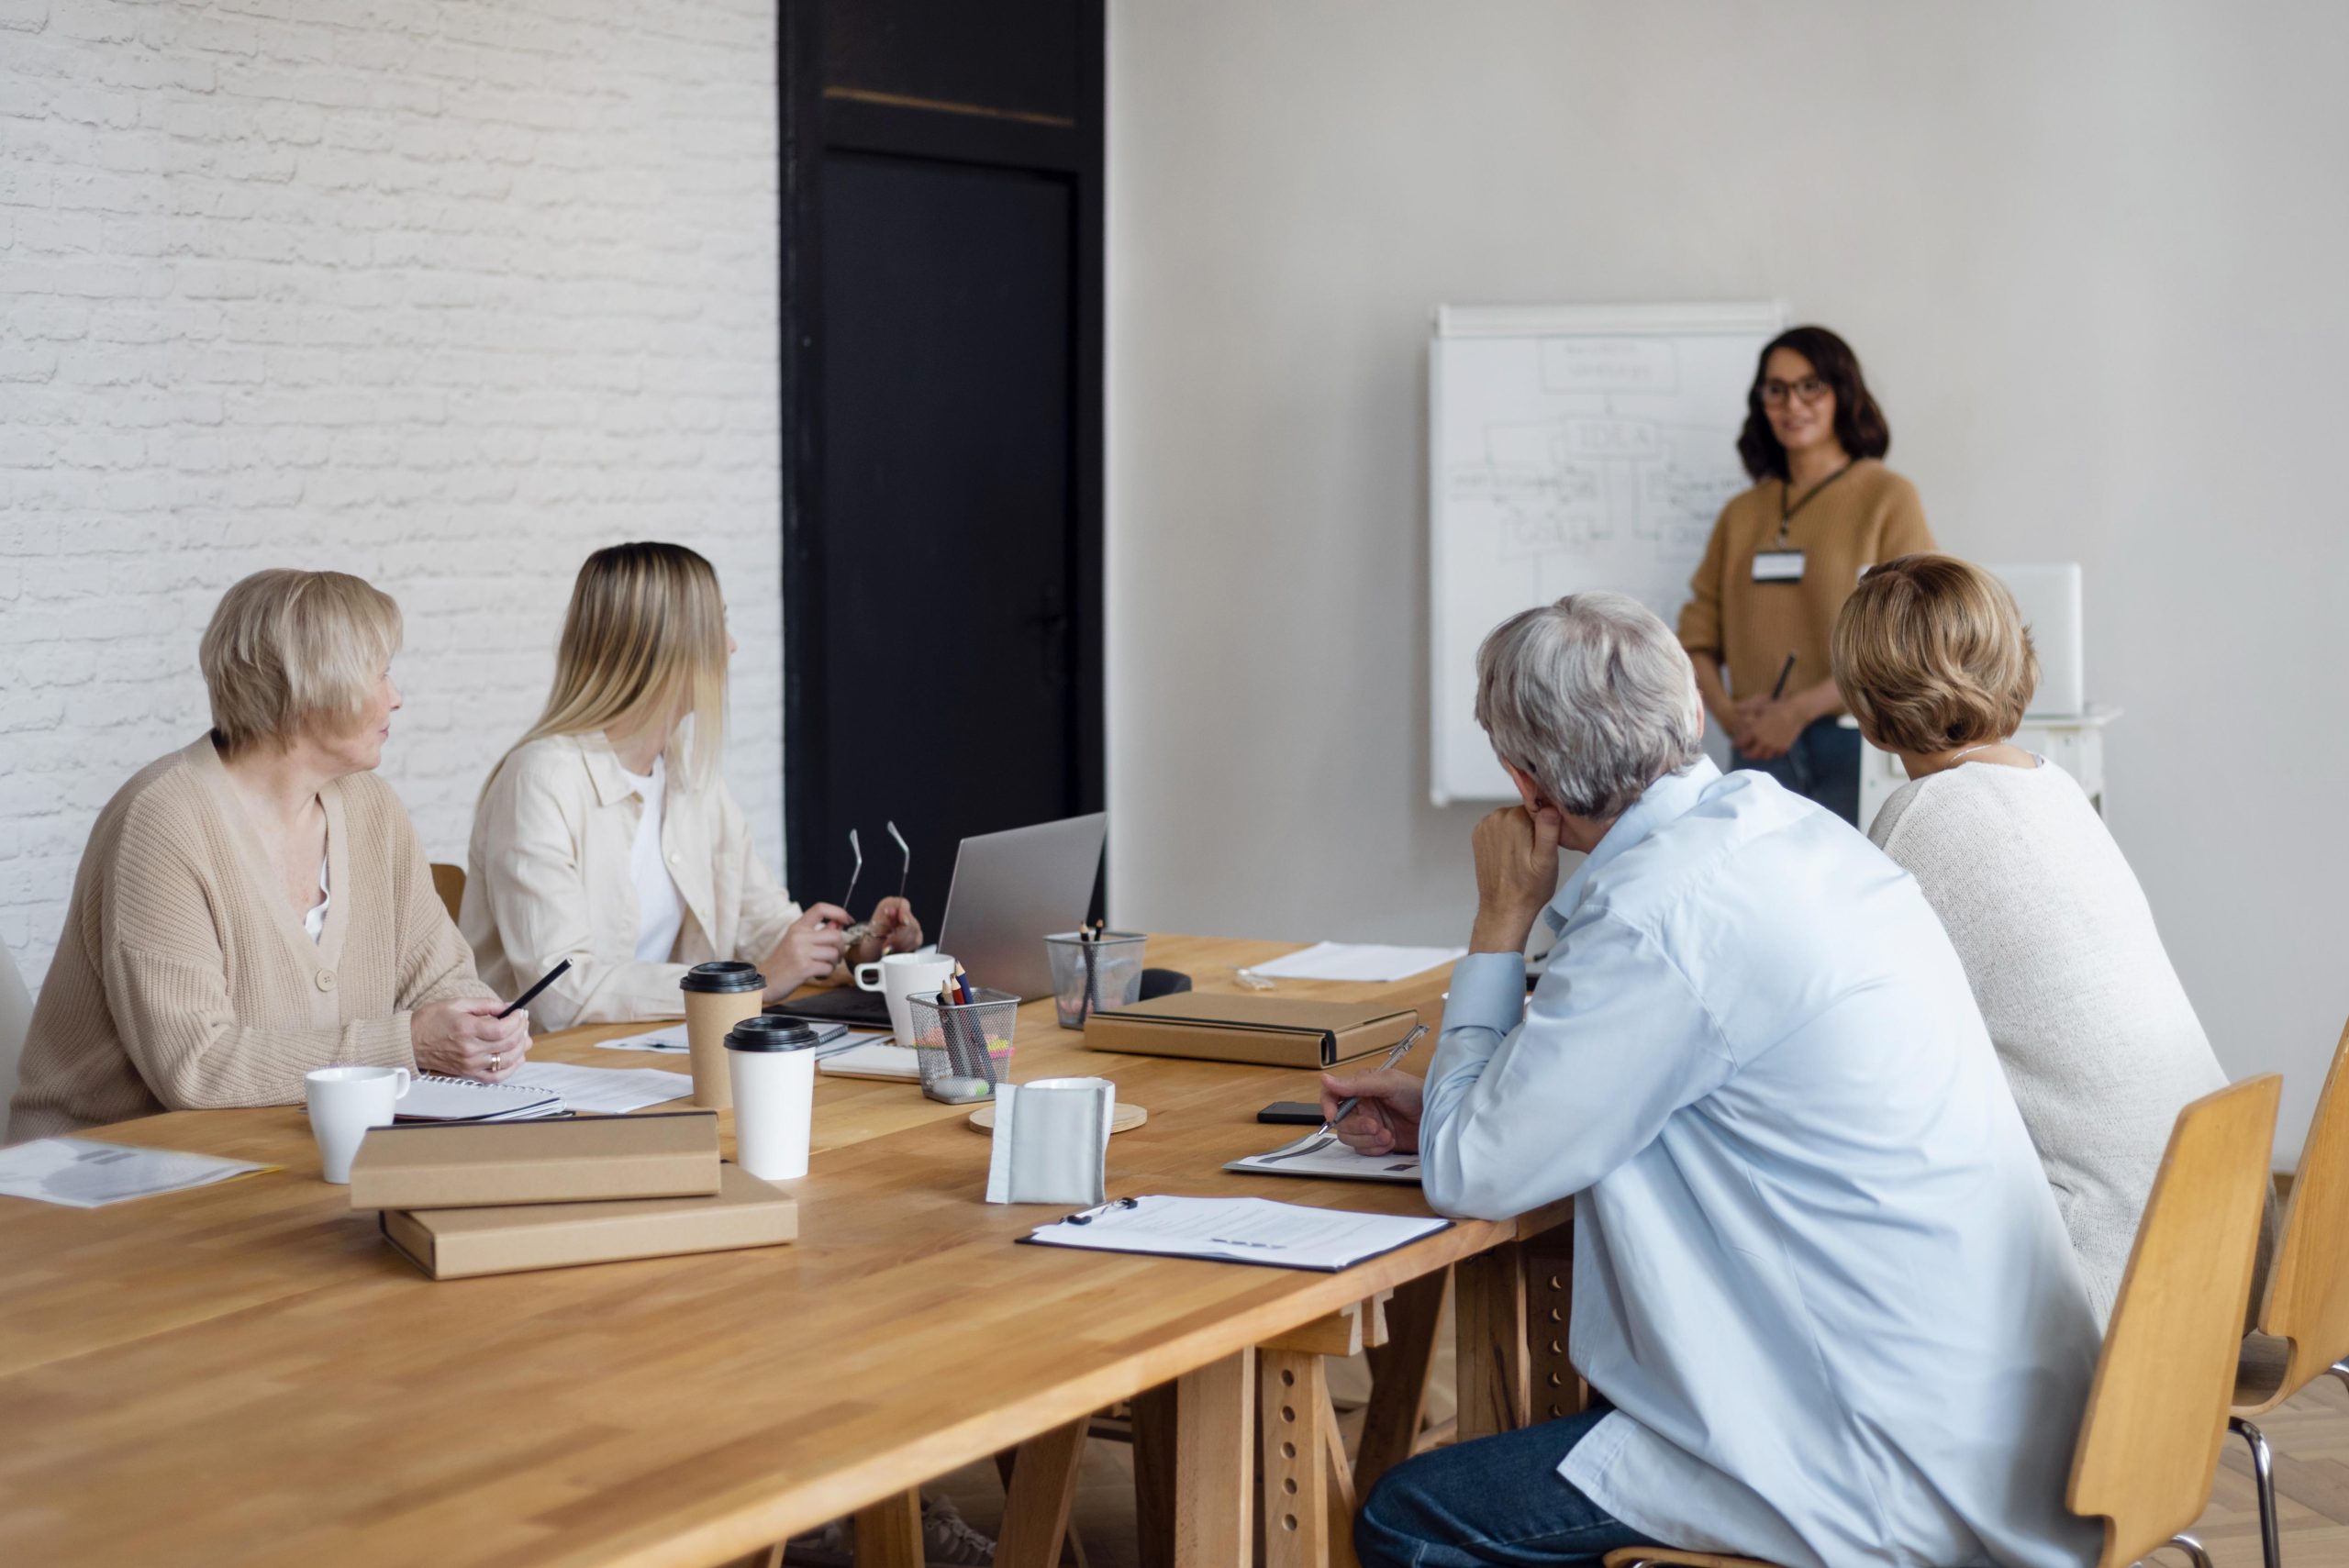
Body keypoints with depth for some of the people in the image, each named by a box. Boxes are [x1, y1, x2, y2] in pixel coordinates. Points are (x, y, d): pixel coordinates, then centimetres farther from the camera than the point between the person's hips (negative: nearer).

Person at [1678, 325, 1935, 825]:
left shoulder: (1888, 498, 1)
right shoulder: (1741, 515, 16)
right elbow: (1697, 633, 14)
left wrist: (1799, 711, -12)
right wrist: (1725, 712, -5)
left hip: (1853, 747, -4)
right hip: (1760, 750, 4)